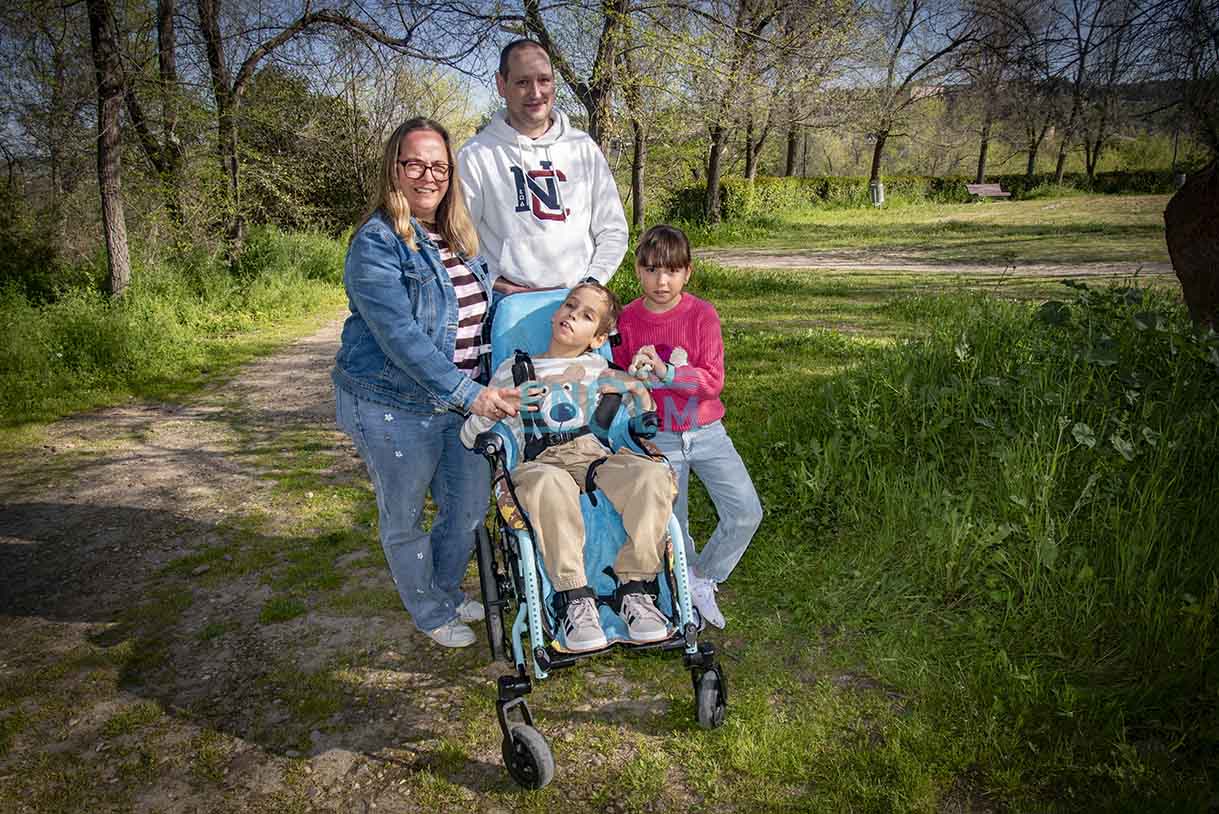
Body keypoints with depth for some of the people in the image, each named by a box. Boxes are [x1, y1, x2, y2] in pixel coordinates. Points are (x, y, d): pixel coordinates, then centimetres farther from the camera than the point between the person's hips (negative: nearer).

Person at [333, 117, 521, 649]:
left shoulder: (459, 237, 7)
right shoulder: (376, 244, -17)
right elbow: (400, 335, -27)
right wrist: (468, 394, -32)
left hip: (461, 400, 7)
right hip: (393, 408, -7)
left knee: (469, 509, 18)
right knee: (405, 519, 12)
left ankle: (446, 590, 44)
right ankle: (430, 612, 35)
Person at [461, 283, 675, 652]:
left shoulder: (599, 369, 22)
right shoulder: (514, 371, 17)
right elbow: (469, 436, 14)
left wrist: (639, 392, 5)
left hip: (593, 455, 2)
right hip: (538, 463, -2)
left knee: (654, 475, -31)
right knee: (551, 484, -41)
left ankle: (633, 586, -22)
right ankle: (574, 597, -31)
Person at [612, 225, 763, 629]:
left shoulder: (702, 314, -7)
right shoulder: (628, 319, -3)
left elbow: (713, 381, -14)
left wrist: (665, 371, -25)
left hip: (706, 432, 0)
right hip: (658, 439, 0)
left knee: (746, 513, -9)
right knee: (672, 527, 6)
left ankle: (702, 578, 15)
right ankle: (689, 594, 32)